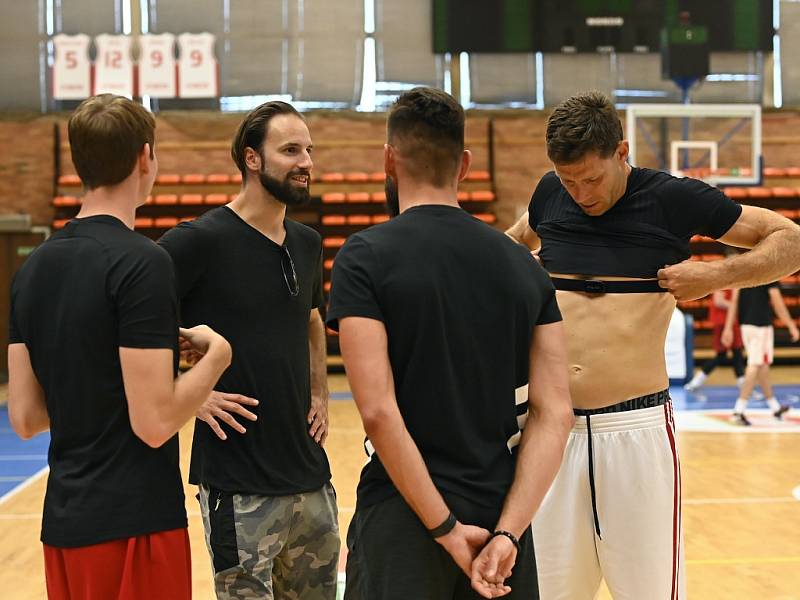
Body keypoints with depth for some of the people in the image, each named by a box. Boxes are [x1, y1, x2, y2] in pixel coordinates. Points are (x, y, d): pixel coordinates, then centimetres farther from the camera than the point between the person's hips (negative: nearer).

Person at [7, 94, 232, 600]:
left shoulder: (35, 267, 7)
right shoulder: (141, 262, -16)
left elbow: (25, 417, 8)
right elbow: (155, 422, -20)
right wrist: (216, 355, -5)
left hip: (65, 520, 7)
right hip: (133, 524, -7)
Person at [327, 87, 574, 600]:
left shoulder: (365, 258, -9)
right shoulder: (523, 265, 4)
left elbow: (379, 410, -18)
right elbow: (555, 413, -3)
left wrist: (445, 529, -14)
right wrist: (508, 532, -9)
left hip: (404, 517, -4)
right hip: (502, 515, 4)